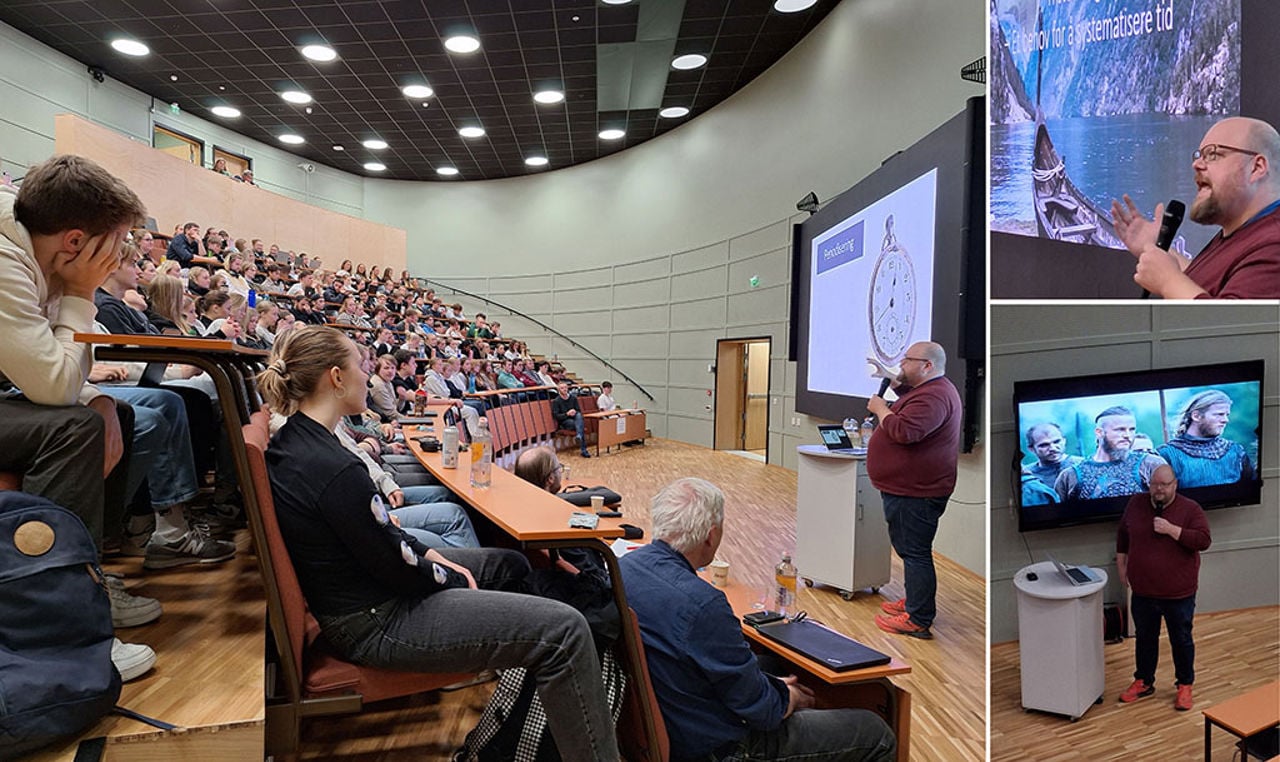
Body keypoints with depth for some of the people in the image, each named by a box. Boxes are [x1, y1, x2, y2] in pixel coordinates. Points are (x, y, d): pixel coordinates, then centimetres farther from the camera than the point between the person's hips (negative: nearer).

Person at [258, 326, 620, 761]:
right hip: (376, 624, -11)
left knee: (510, 565, 23)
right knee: (565, 632, -17)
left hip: (360, 590, 11)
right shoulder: (333, 468, -29)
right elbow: (396, 568, -21)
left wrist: (428, 552, 6)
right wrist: (453, 578, -4)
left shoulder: (290, 443, 2)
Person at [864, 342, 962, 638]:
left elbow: (904, 431, -32)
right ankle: (915, 601, 34)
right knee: (911, 549, 21)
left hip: (914, 493, -11)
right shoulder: (933, 389, 15)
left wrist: (880, 409, -16)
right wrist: (887, 376, 26)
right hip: (911, 488, 11)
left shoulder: (933, 397, -22)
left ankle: (918, 620, 3)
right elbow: (908, 393, 37)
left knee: (914, 552, -4)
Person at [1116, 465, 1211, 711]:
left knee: (1181, 640, 14)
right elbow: (1123, 534, 11)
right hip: (1143, 591, 3)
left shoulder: (1190, 509, -11)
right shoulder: (1135, 504, -1)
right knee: (1144, 638, 17)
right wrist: (1121, 564, 11)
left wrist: (1172, 530, -27)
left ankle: (1185, 685, 32)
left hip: (1179, 593, -3)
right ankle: (1143, 682, 32)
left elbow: (1203, 540, -19)